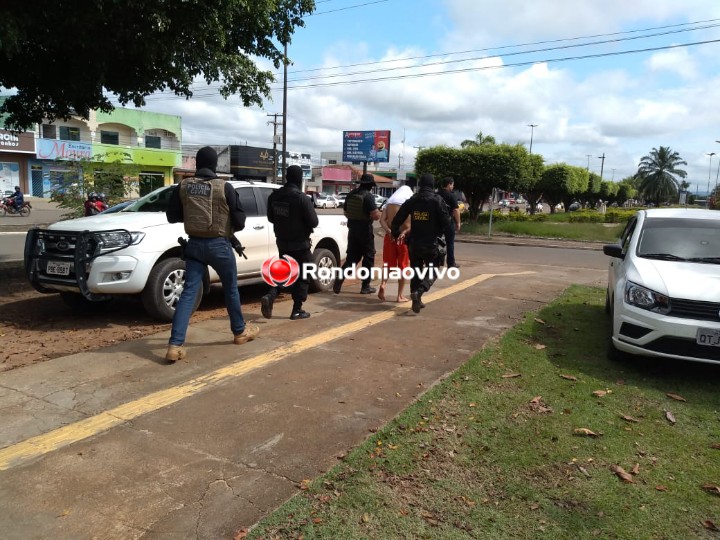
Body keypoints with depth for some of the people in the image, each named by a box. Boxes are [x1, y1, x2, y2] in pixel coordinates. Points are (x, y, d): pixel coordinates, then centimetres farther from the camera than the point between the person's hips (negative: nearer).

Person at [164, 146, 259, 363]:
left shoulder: (183, 186, 0)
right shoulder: (224, 187, -11)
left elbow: (172, 216, 7)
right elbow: (239, 221, -7)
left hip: (194, 244, 3)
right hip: (219, 245, -3)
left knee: (189, 291, 1)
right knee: (231, 289, 15)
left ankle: (175, 345, -8)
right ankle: (240, 331, 32)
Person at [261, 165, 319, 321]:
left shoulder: (274, 196, 2)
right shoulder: (302, 198, -18)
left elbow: (271, 218, 13)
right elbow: (314, 222, -14)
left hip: (282, 242, 6)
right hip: (300, 243, -6)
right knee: (302, 276, 7)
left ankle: (270, 296, -3)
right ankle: (297, 310, 11)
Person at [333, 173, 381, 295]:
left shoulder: (351, 194, 7)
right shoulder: (368, 196, -15)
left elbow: (345, 212, 17)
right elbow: (375, 216, -21)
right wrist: (379, 213, 0)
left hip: (352, 229, 6)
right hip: (365, 230, -6)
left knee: (351, 257, 13)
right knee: (369, 258, 8)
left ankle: (339, 281, -1)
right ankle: (365, 287, 12)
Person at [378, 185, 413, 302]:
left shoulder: (389, 202, 9)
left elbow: (382, 220, -5)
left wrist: (389, 231, -17)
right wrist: (405, 232, -20)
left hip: (390, 236, 2)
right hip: (404, 238, -2)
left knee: (388, 264, 13)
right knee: (403, 266, 8)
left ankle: (383, 284, -13)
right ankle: (400, 296, 10)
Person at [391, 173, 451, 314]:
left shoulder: (411, 201, 3)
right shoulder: (437, 200, -7)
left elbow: (397, 220, 4)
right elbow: (446, 222, -10)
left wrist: (395, 233, 21)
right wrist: (438, 232, 9)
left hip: (414, 243, 4)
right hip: (431, 244, -4)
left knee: (416, 271, 17)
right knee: (431, 272, 5)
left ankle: (416, 300, 19)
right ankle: (418, 292, -20)